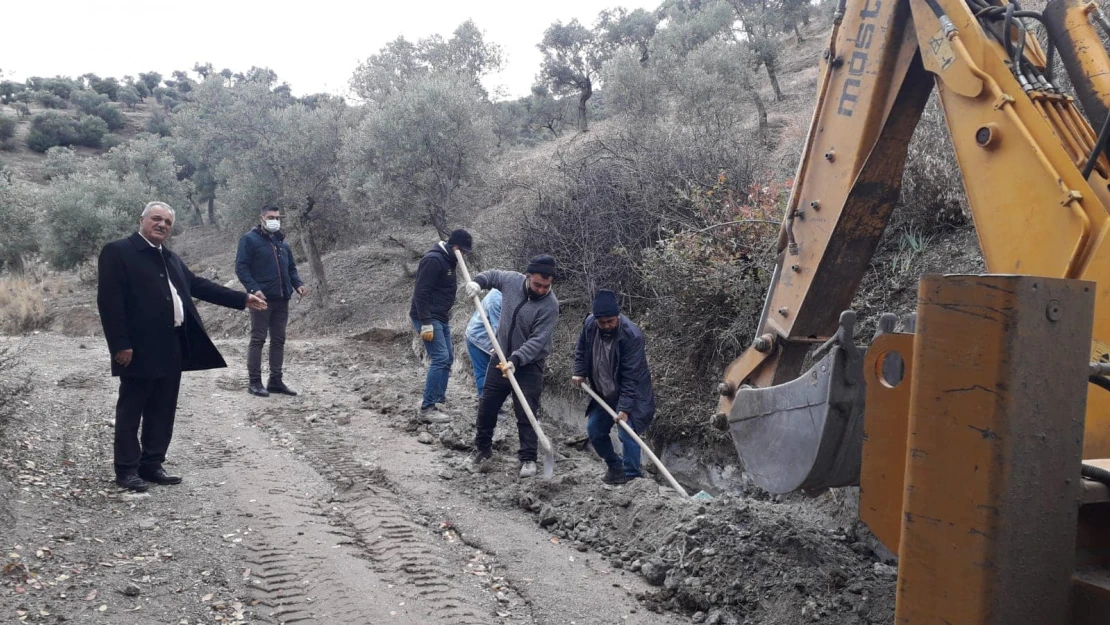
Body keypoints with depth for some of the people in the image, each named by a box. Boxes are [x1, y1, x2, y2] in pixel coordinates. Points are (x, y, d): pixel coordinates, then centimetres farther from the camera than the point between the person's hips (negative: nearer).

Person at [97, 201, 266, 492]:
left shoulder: (171, 258, 17)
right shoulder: (117, 252, -7)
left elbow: (198, 285, 19)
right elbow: (109, 301, -12)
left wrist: (243, 299, 14)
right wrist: (120, 345, -18)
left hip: (171, 348, 8)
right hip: (139, 349, -7)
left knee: (163, 411, 12)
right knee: (131, 410, 3)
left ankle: (152, 464, 22)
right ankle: (126, 469, 12)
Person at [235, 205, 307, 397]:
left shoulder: (282, 241, 18)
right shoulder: (250, 239, -2)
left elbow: (291, 267, 23)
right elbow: (241, 267, -9)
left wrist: (298, 284, 4)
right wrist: (253, 289, -21)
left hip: (282, 299, 7)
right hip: (261, 298, -6)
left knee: (278, 340, 8)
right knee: (257, 339, -3)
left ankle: (275, 380, 14)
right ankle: (254, 382, 2)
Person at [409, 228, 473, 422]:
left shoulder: (448, 260, 14)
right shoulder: (433, 259, -17)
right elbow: (421, 293, -22)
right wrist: (426, 323, -25)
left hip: (441, 318, 11)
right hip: (428, 318, -11)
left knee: (447, 357, 15)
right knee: (440, 358, -16)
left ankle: (438, 396, 26)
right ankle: (427, 408, -15)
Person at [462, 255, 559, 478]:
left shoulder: (550, 305, -23)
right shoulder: (512, 280, -9)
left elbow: (537, 341, -28)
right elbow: (492, 275, 13)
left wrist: (515, 361, -39)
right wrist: (477, 282, -8)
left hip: (529, 365, -5)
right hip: (501, 358, 5)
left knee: (526, 414, -3)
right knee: (486, 407, 12)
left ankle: (528, 458, 12)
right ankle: (482, 449, 32)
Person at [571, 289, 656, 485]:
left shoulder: (631, 335, -29)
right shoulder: (589, 324, -12)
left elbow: (631, 377, -29)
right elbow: (581, 350, 9)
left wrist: (624, 407, -31)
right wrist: (579, 373, -4)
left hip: (630, 392, -6)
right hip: (603, 393, 7)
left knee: (627, 430, -17)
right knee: (594, 430, 10)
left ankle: (631, 474, -1)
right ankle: (614, 466, 31)